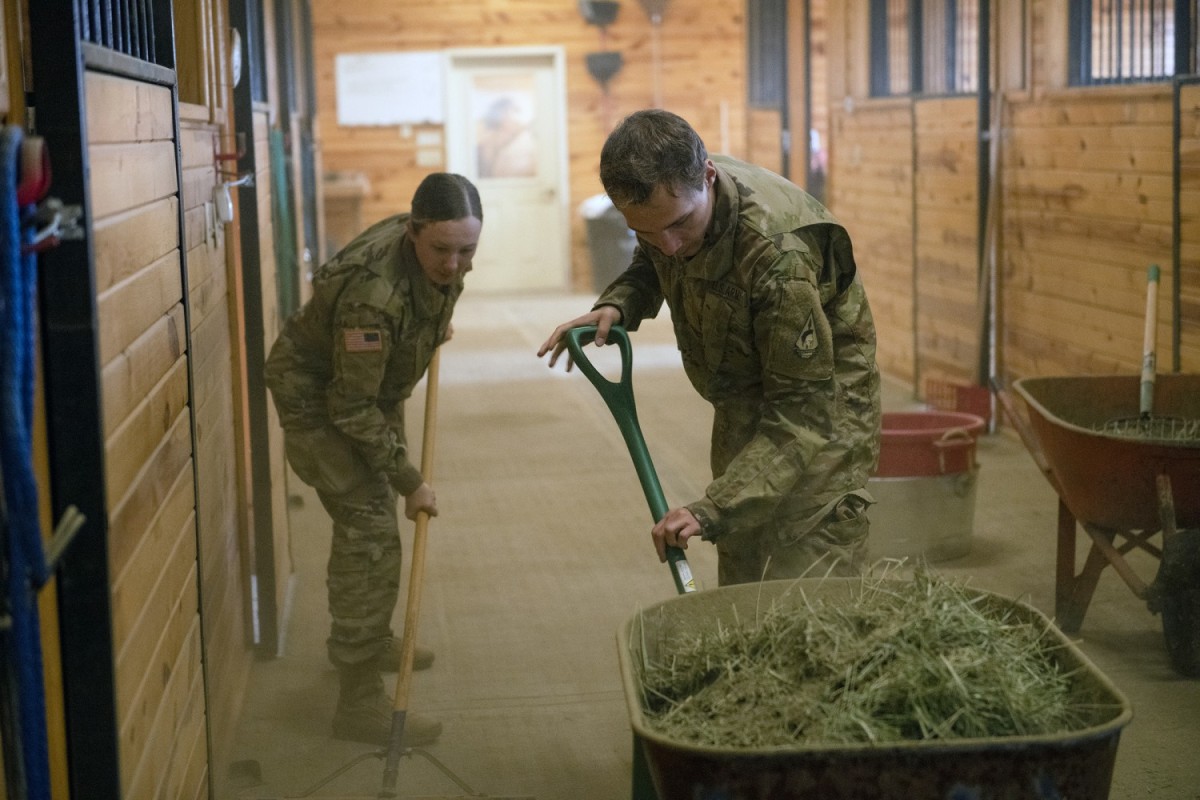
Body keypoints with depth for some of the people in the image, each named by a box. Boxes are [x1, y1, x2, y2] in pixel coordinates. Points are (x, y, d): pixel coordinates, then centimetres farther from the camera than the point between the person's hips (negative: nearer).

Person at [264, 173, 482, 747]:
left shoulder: (437, 254, -15)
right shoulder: (373, 292, -39)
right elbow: (352, 409, -31)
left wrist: (435, 327, 22)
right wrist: (410, 481, -24)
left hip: (375, 387, 9)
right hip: (317, 397, -9)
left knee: (375, 521, 21)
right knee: (369, 534, -13)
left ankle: (369, 641, 42)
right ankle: (360, 704, -8)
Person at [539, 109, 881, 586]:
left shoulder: (779, 251, -36)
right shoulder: (668, 196, -14)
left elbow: (802, 410, -33)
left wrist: (712, 511, -40)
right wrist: (615, 306, -11)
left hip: (819, 412, -7)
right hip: (742, 412, 7)